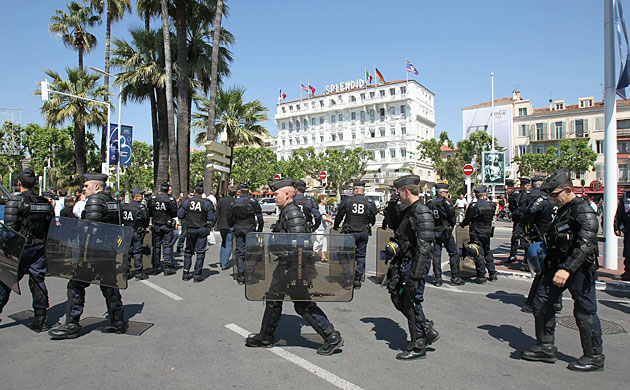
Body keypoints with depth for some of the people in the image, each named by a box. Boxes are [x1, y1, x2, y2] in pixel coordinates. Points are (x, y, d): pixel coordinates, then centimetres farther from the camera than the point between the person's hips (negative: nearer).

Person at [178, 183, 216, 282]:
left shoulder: (187, 201, -4)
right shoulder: (206, 203, -10)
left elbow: (180, 215, 0)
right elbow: (211, 218, -8)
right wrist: (210, 226, 10)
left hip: (190, 230, 2)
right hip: (202, 230, -2)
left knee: (188, 251, 17)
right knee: (200, 252, 5)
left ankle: (186, 273, 19)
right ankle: (197, 275, 5)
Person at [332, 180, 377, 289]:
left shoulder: (347, 200, -5)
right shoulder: (369, 203, -1)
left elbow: (339, 215, 3)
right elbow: (373, 220, 8)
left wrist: (335, 227, 20)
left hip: (350, 232, -1)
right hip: (364, 233, 2)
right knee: (361, 256, 9)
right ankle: (357, 280, 11)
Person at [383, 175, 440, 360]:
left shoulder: (422, 213, -21)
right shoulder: (407, 209, 8)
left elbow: (423, 248, -25)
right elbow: (393, 224, 25)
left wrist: (415, 276, -26)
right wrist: (391, 207, 7)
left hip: (416, 263, -10)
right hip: (404, 261, 10)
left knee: (412, 302, 2)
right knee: (398, 297, 17)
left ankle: (418, 347, 19)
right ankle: (428, 331, 28)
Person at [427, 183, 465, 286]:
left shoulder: (429, 204, 5)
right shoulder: (446, 202, -11)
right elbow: (452, 217, -10)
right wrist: (451, 226, 8)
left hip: (435, 232, 5)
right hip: (446, 232, -5)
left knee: (436, 255, 7)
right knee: (453, 254, 6)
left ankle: (438, 279, 8)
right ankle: (455, 277, 8)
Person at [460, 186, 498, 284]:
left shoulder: (473, 206, -14)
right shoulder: (491, 206, 1)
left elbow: (467, 220, -9)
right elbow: (491, 219, 11)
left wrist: (461, 225, 11)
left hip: (476, 234, -5)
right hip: (487, 233, 5)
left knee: (478, 254, -1)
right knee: (487, 252, 19)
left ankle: (481, 276, 1)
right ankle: (492, 274, 25)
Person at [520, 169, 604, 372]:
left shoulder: (584, 212, -16)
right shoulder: (562, 210, 13)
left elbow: (586, 245, -27)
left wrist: (567, 269, -34)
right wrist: (550, 265, 24)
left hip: (579, 269, -9)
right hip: (557, 266, 9)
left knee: (585, 313, 2)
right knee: (541, 302, 8)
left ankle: (594, 357, 21)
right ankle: (546, 348, 19)